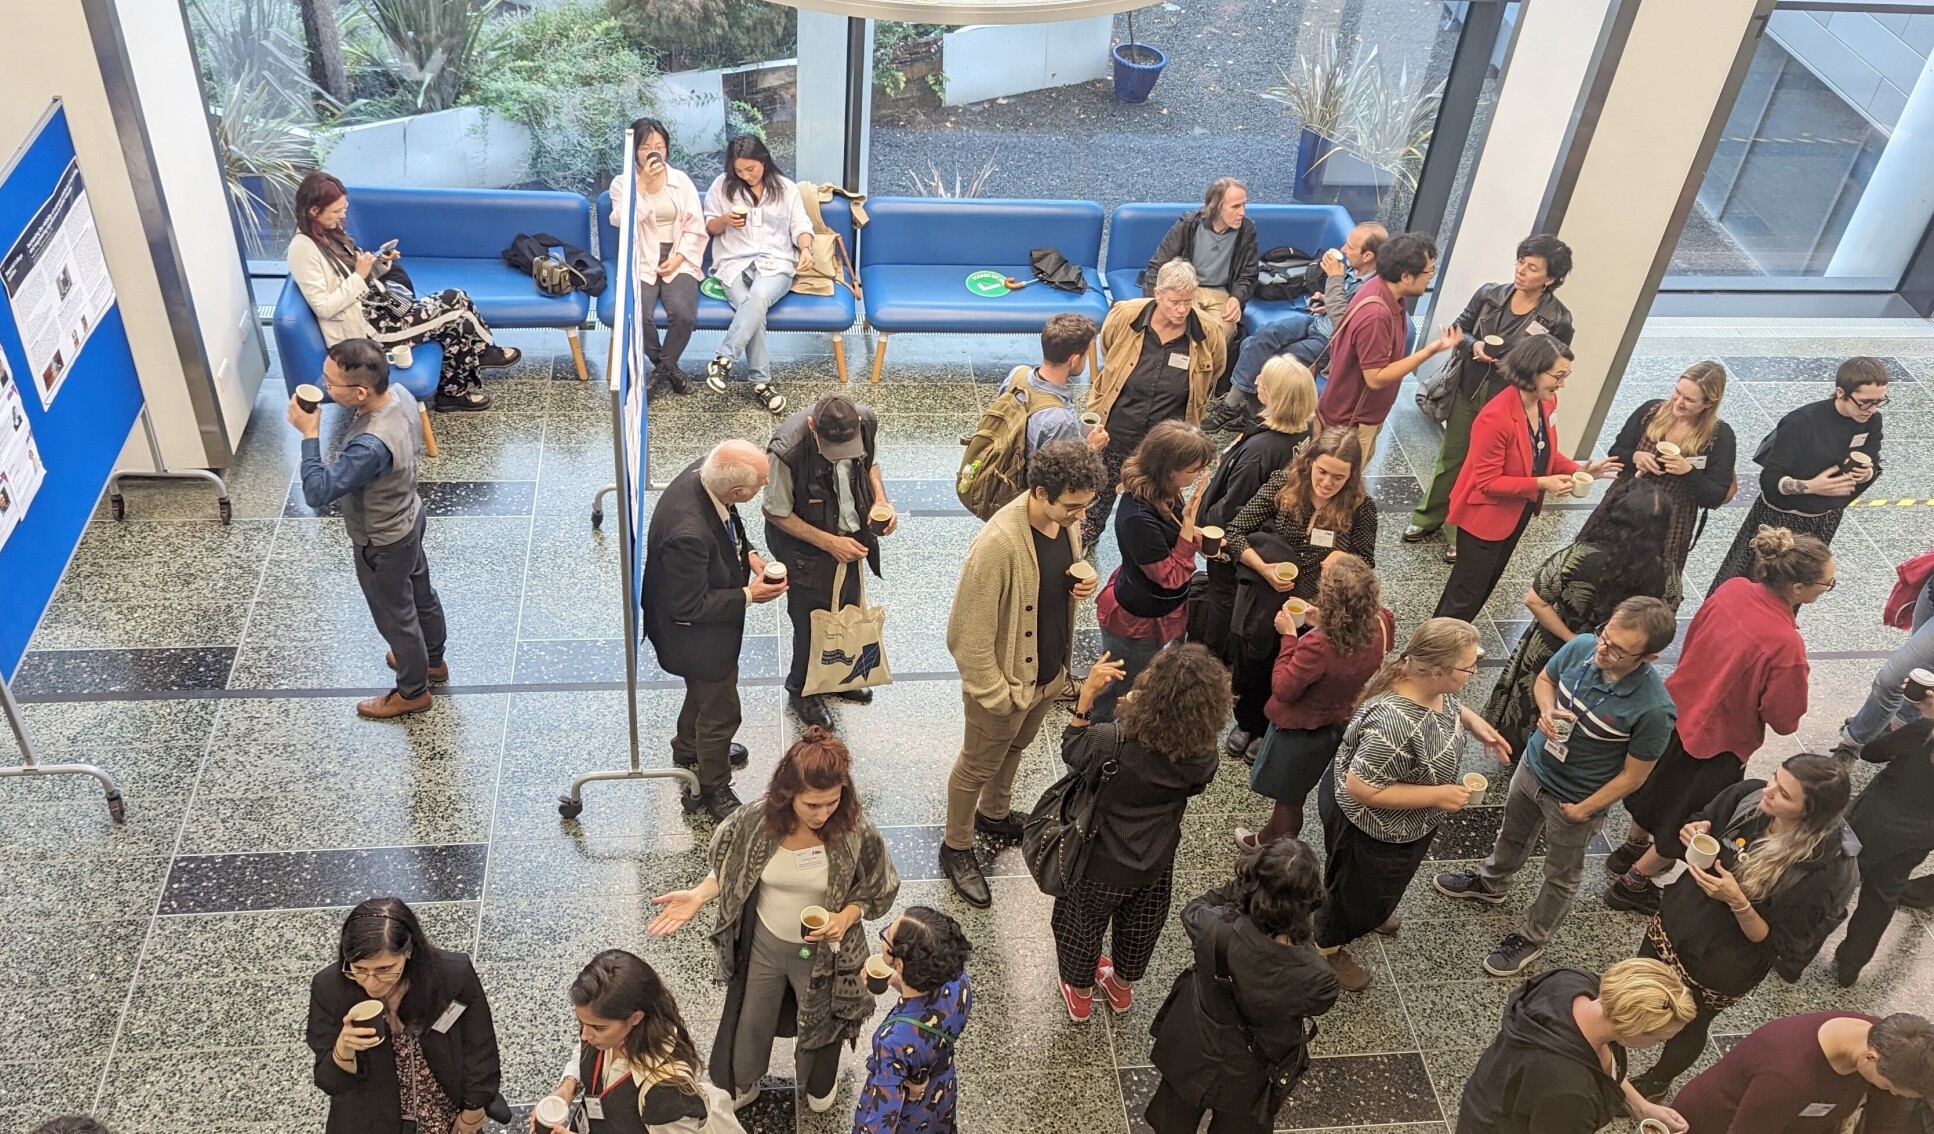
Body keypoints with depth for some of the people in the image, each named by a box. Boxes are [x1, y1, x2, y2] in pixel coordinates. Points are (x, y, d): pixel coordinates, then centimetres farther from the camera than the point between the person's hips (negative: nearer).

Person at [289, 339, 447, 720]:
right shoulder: (399, 394, -17)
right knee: (421, 594, 30)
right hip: (408, 520, 8)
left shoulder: (371, 445, -43)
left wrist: (310, 434, -30)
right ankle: (433, 660, 56)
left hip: (383, 544, -8)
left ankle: (412, 692, 42)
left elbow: (317, 493, -36)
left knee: (395, 617, 17)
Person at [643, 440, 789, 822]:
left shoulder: (705, 474, -19)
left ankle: (689, 749, 61)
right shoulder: (688, 532, -44)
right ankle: (712, 790, 40)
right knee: (721, 711, 15)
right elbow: (689, 607, -31)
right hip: (698, 636, -9)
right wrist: (748, 596, -25)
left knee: (703, 690, 34)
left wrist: (747, 552, -9)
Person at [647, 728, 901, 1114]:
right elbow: (729, 868, -7)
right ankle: (739, 1087, 60)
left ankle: (819, 1088, 63)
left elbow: (874, 890, -12)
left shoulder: (857, 833, -30)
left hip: (822, 950, -1)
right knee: (749, 1021, 26)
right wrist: (698, 895, -22)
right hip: (763, 942, 1)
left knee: (822, 1022, 28)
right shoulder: (755, 821, -27)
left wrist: (846, 917, -29)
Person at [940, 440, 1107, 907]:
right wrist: (993, 693, -21)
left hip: (1048, 671, 7)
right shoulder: (998, 544, -35)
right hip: (1006, 682, -7)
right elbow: (968, 631, -27)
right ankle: (956, 849, 39)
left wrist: (1082, 585, -12)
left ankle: (994, 815, 57)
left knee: (1015, 750, 31)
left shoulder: (1067, 520, -11)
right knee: (978, 766, 17)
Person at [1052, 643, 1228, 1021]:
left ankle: (1080, 994, 51)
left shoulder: (1117, 744, -38)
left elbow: (1071, 750, -17)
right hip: (1157, 863, 3)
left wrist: (1087, 694, -22)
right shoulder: (1203, 756, -26)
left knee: (1083, 926, 27)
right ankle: (1122, 987, 57)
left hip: (1103, 864, -3)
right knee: (1139, 929, 32)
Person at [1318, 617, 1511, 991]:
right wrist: (1437, 795, -32)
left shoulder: (1429, 684, -18)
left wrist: (1475, 722, -12)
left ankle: (1368, 913, 65)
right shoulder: (1396, 725, -45)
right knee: (1359, 893, 21)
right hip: (1372, 830, -8)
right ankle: (1327, 947, 50)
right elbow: (1360, 789, -37)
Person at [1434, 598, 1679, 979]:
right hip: (1534, 766, 5)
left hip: (1575, 800, -5)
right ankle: (1490, 883, 63)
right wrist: (1547, 711, -21)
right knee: (1513, 835, 33)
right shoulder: (1581, 647, -23)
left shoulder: (1653, 709, -36)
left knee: (1560, 877, 23)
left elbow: (1633, 774, -21)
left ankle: (1531, 938, 48)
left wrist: (1582, 810, -14)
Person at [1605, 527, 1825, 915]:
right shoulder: (1786, 644, -35)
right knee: (1686, 826, 19)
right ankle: (1631, 885, 34)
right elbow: (1784, 720, -22)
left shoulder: (1732, 589, -17)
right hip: (1716, 742, -6)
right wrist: (1796, 680, -5)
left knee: (1659, 788, 32)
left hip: (1677, 710, 6)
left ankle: (1631, 850, 55)